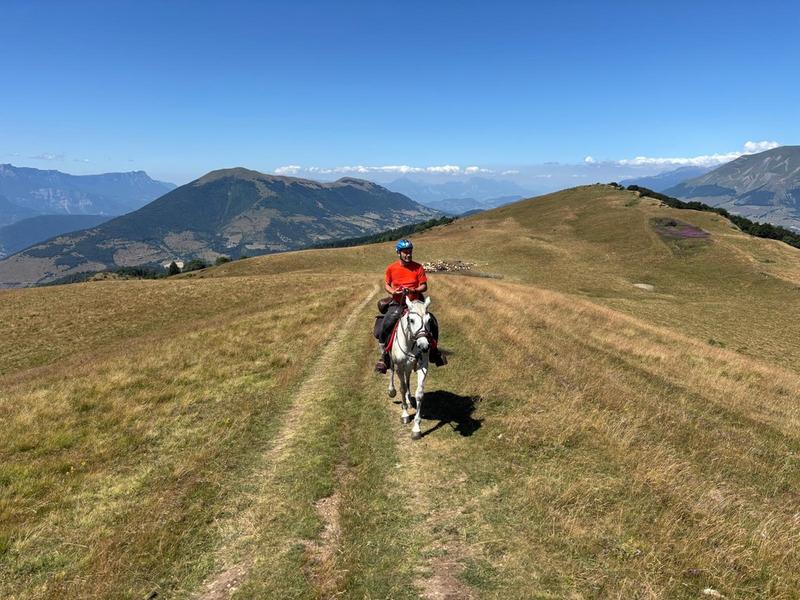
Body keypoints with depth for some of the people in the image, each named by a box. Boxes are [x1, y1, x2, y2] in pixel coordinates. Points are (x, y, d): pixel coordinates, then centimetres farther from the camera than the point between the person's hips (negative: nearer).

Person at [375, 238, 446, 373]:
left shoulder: (418, 267, -1)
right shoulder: (391, 268, 0)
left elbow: (424, 286, -1)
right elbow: (386, 284, 10)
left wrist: (414, 290, -20)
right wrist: (392, 291, -11)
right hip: (397, 303, 0)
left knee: (432, 323, -14)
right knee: (385, 325, -19)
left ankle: (434, 350, 13)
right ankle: (384, 355, 1)